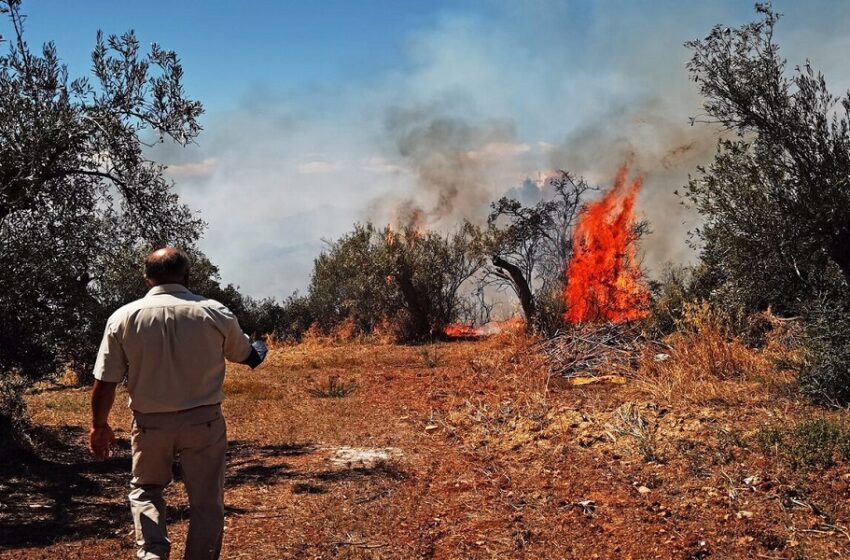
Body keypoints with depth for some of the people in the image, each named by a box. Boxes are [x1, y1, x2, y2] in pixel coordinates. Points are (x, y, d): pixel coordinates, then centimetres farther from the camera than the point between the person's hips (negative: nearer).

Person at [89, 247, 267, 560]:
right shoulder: (215, 314, -6)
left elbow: (105, 383, -4)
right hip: (204, 422, -1)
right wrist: (258, 351, 35)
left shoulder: (123, 318, -6)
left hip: (150, 424, 1)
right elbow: (246, 356, 11)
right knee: (207, 502, 13)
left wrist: (99, 425, 12)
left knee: (145, 490, 23)